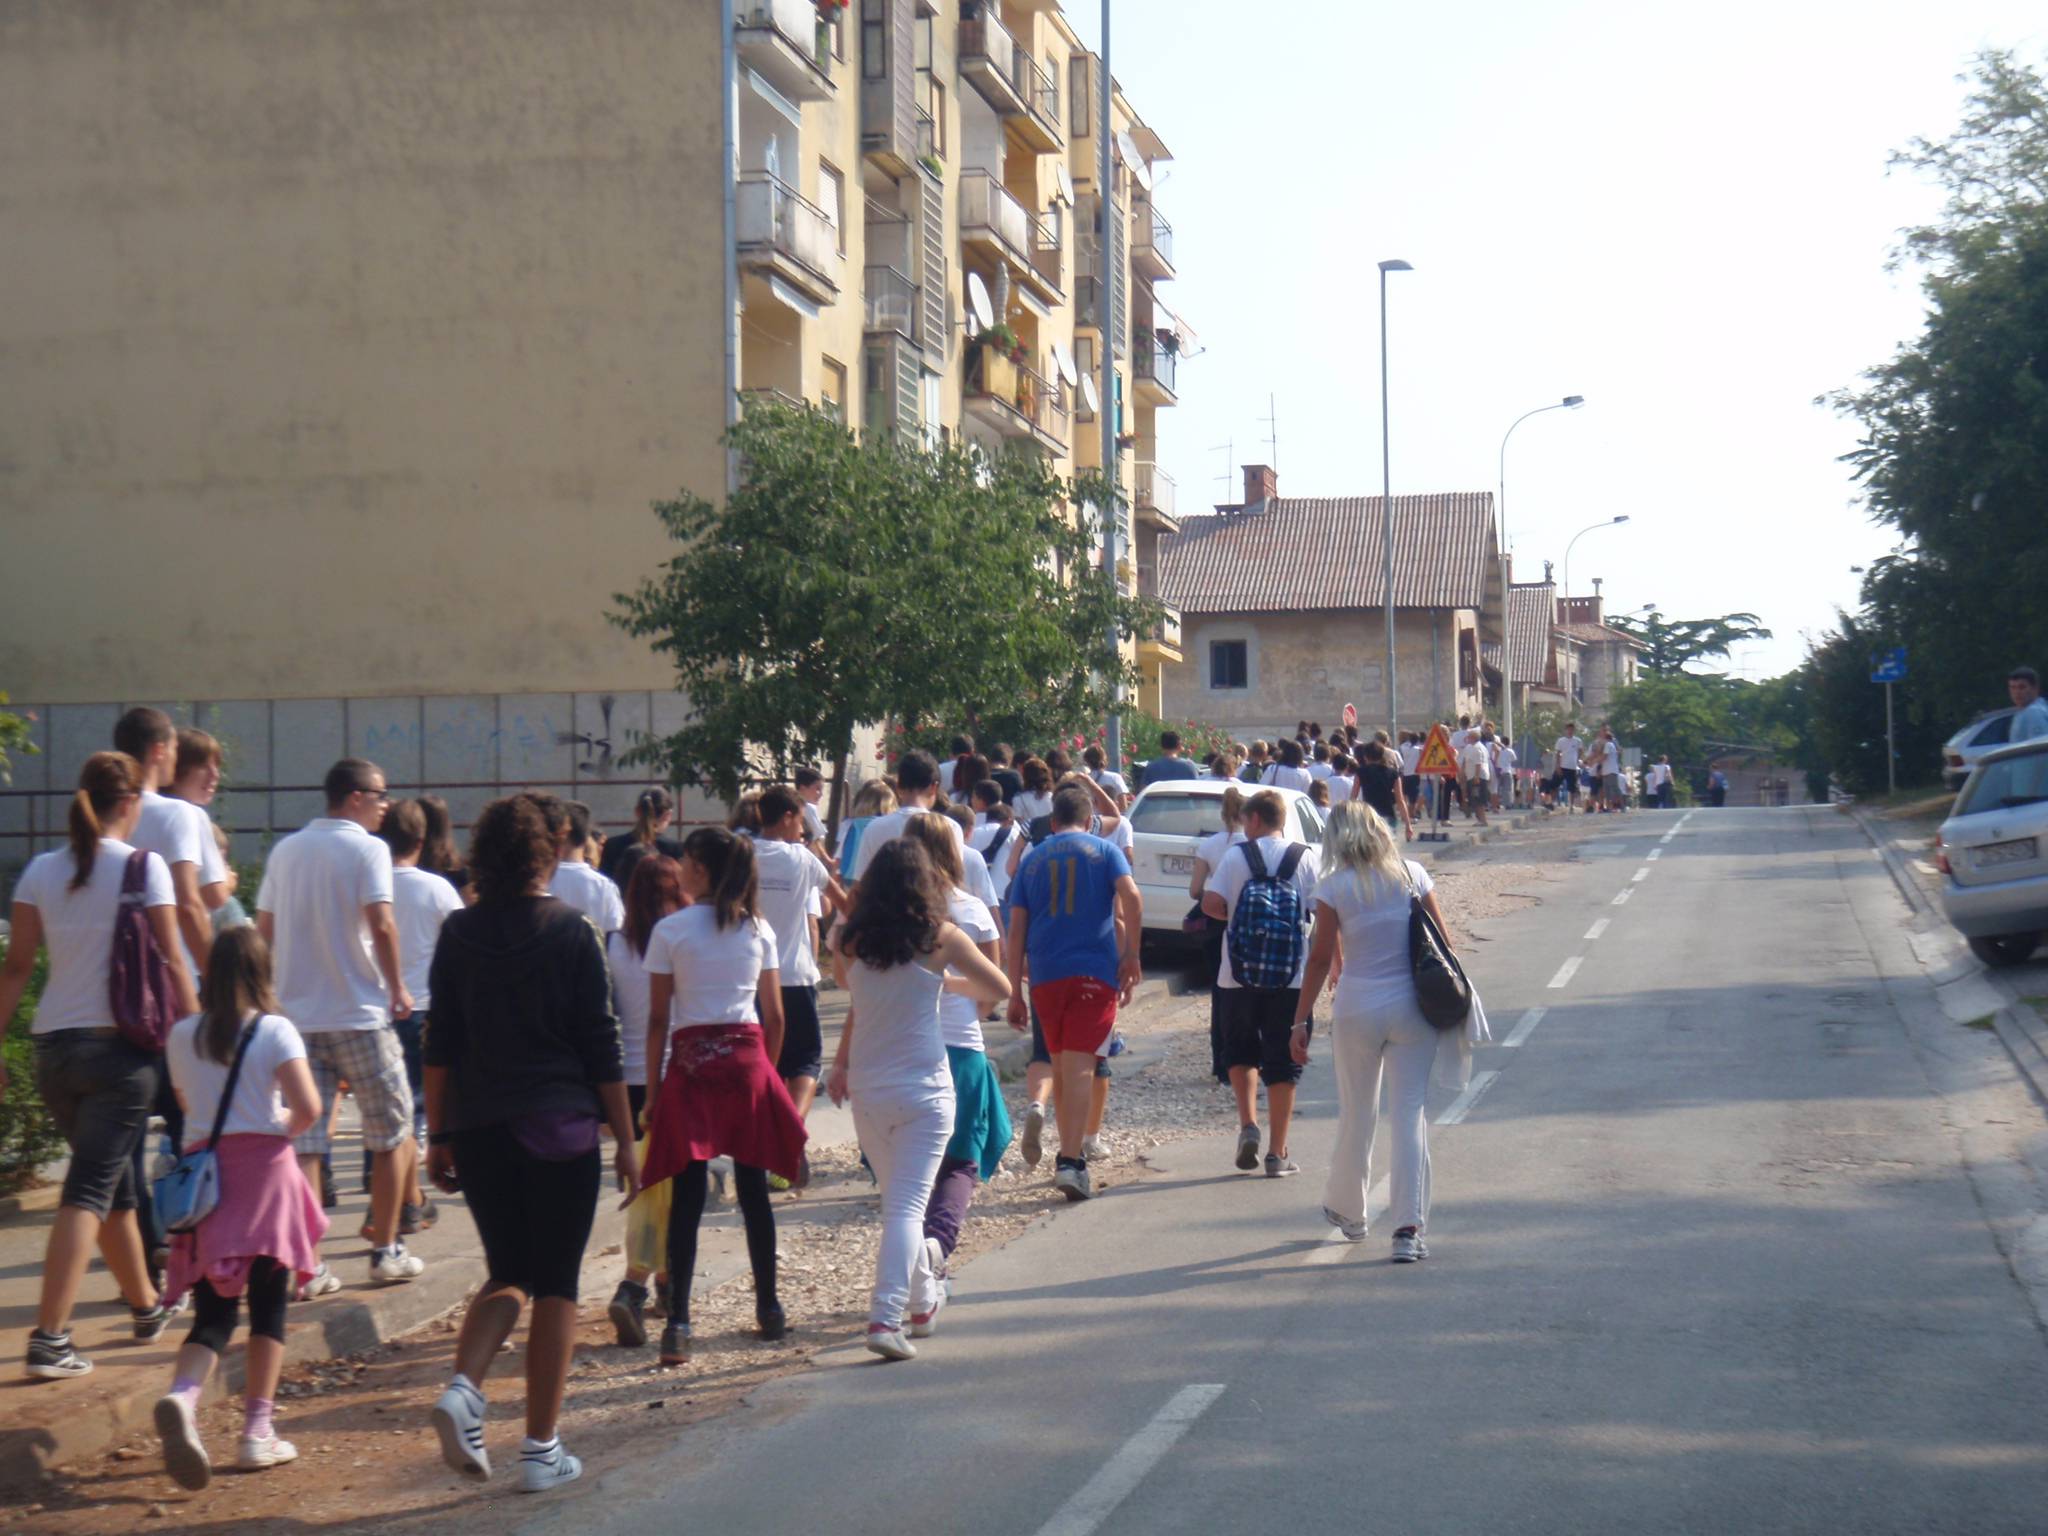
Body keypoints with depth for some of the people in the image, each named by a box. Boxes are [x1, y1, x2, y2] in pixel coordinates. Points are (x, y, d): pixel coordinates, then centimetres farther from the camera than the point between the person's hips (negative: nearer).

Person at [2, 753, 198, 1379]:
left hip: (54, 1045, 5)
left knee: (113, 1185, 20)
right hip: (120, 1045, -5)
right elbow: (172, 963, -8)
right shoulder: (144, 866, -7)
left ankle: (147, 1305, 36)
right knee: (89, 1191, -5)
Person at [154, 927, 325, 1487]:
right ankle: (257, 1431, 5)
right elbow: (308, 1107, -14)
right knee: (268, 1308, 7)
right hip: (263, 1167, -3)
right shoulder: (274, 1031, -6)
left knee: (213, 1313, 4)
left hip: (201, 1169, 3)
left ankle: (182, 1394, -25)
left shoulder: (182, 1036, 6)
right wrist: (287, 1125, 6)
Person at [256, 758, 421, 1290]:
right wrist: (398, 988, -6)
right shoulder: (367, 849, -6)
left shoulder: (286, 850, 12)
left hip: (296, 1012, 5)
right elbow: (381, 925, -17)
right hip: (359, 1012, -5)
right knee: (392, 1132, 9)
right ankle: (386, 1251, 12)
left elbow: (263, 929, 12)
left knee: (304, 1140, 3)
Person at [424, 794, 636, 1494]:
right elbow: (600, 1044, -4)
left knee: (507, 1272, 17)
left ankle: (463, 1388, -9)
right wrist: (625, 1138, 1)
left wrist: (438, 1134, 11)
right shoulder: (571, 931, -5)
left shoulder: (458, 933, 3)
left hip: (478, 1131, 3)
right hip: (560, 1128, -3)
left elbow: (440, 1044, 4)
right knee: (556, 1284, 5)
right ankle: (541, 1449, 5)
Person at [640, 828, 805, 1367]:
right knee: (753, 1187, 12)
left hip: (692, 1064, -2)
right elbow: (774, 1016, 7)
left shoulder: (670, 931, -4)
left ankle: (678, 1323, -10)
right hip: (747, 1059, 3)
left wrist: (653, 1089, 1)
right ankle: (769, 1308, 20)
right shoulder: (758, 930, 5)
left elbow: (658, 1019, -4)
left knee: (688, 1194, -4)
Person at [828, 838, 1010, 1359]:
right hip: (925, 1090, -4)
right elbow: (1000, 989, 3)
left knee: (895, 1198, 20)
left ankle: (923, 1301, 34)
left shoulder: (849, 942, -1)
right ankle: (886, 1317, -16)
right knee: (908, 1204, -5)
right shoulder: (941, 940, -8)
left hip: (867, 1090, 4)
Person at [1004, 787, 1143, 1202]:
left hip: (1045, 976, 3)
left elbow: (1016, 930, 8)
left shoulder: (1032, 859, 12)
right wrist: (1131, 956, -5)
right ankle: (1070, 1160, -21)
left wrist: (1015, 992, 10)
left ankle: (1069, 1151, 24)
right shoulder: (1103, 850, 6)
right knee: (1080, 1067, -8)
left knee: (1061, 1066, 17)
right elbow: (1132, 898, -11)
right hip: (1094, 972, -3)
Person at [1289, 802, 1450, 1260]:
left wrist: (1301, 1021, 0)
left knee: (1356, 1114, 14)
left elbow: (1321, 960, -5)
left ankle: (1348, 1212, 32)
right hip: (1412, 1008, 1)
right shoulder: (1413, 875, 2)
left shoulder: (1335, 887, -5)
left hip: (1357, 1010, -1)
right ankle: (1409, 1228, -5)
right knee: (1411, 1113, 1)